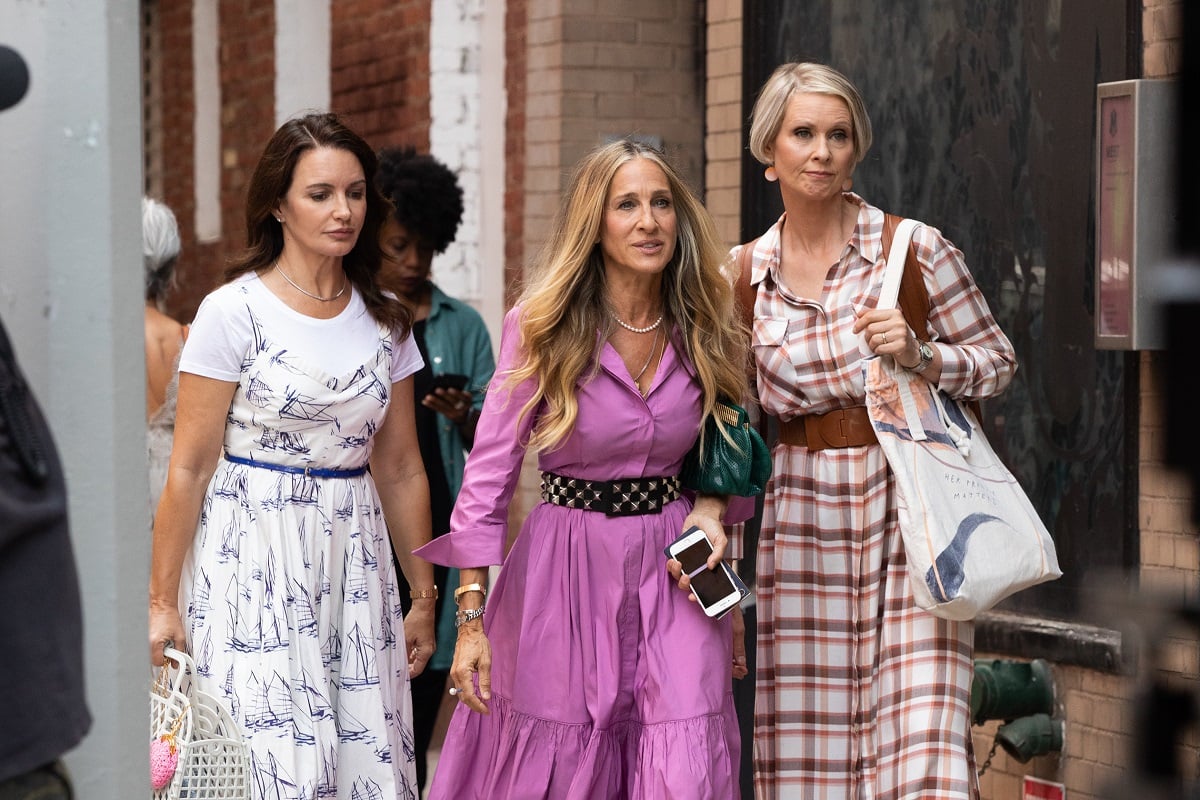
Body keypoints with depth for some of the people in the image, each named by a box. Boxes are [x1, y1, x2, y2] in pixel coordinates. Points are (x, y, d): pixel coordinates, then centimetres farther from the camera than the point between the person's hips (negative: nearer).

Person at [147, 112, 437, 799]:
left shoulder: (385, 320, 8)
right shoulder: (235, 312, -7)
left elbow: (401, 469, 13)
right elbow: (190, 468, -6)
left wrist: (425, 597, 14)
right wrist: (163, 602, -6)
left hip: (353, 561, 4)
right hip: (252, 561, -4)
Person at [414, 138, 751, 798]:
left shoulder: (703, 330, 3)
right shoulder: (541, 327, -8)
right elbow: (489, 471, -7)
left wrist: (709, 511, -4)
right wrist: (471, 615, -12)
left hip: (671, 569, 3)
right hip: (566, 567, -2)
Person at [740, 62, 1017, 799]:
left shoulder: (915, 248, -2)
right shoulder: (744, 275, 7)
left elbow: (999, 362, 3)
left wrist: (919, 355, -15)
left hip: (905, 510, -3)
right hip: (799, 517, 3)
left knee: (922, 733, -12)